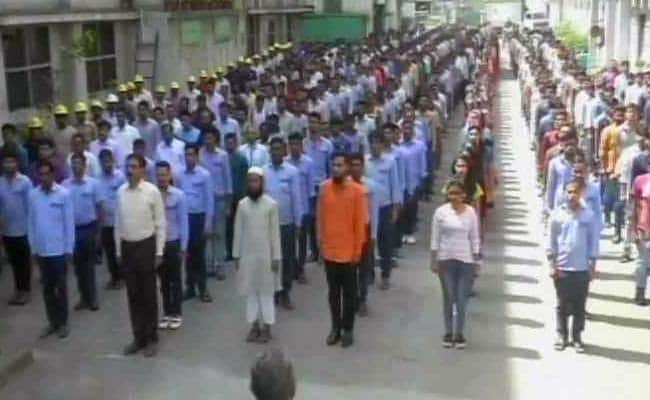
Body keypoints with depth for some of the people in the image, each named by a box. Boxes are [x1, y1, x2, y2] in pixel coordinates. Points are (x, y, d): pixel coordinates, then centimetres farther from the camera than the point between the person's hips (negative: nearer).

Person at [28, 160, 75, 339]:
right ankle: (52, 321, 25)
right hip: (41, 250, 3)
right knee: (47, 288, 12)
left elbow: (69, 222, -7)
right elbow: (31, 222, 5)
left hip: (59, 250, -3)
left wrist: (69, 249, -7)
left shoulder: (64, 194, -9)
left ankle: (62, 323, 19)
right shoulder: (33, 194, 0)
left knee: (61, 287, 8)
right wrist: (33, 248, 5)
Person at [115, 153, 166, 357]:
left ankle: (151, 339, 18)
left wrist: (159, 252, -9)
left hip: (146, 245, -4)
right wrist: (118, 250, 9)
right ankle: (138, 338, 23)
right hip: (127, 247, 4)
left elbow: (160, 224, -7)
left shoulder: (152, 191, -11)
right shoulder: (121, 191, 2)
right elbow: (118, 222, 9)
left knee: (148, 295, 5)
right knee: (133, 295, 11)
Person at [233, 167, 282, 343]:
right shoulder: (242, 204, 2)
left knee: (266, 291, 5)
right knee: (250, 291, 9)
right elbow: (238, 231, 5)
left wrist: (276, 257, -7)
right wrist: (236, 255, 5)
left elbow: (275, 232, -5)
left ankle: (266, 327, 13)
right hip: (247, 254, 3)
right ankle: (254, 325, 19)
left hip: (265, 254, -3)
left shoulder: (271, 204, -6)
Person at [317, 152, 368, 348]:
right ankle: (335, 328, 24)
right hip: (329, 250, 3)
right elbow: (320, 218, 6)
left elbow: (360, 222, -7)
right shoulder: (324, 188, 0)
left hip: (348, 251, -3)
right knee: (333, 292, 13)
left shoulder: (357, 190, -9)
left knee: (349, 292, 8)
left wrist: (358, 250, -8)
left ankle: (348, 329, 20)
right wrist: (321, 244, 5)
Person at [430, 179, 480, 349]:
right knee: (448, 297, 6)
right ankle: (448, 332, 17)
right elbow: (435, 238, -1)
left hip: (466, 260, 1)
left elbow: (474, 238, 4)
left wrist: (476, 260, 2)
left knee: (462, 298, 3)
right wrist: (433, 260, -3)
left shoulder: (471, 212, 0)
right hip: (446, 259, -1)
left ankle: (459, 333, 14)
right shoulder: (441, 211, -4)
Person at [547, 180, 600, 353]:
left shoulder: (589, 215, -2)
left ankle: (577, 336, 21)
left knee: (579, 305, 8)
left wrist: (593, 265, 2)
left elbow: (593, 241, 3)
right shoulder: (557, 214, -2)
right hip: (562, 267, 0)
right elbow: (551, 241, 1)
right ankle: (561, 336, 21)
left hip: (582, 268, 0)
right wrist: (552, 265, -3)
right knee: (563, 304, 9)